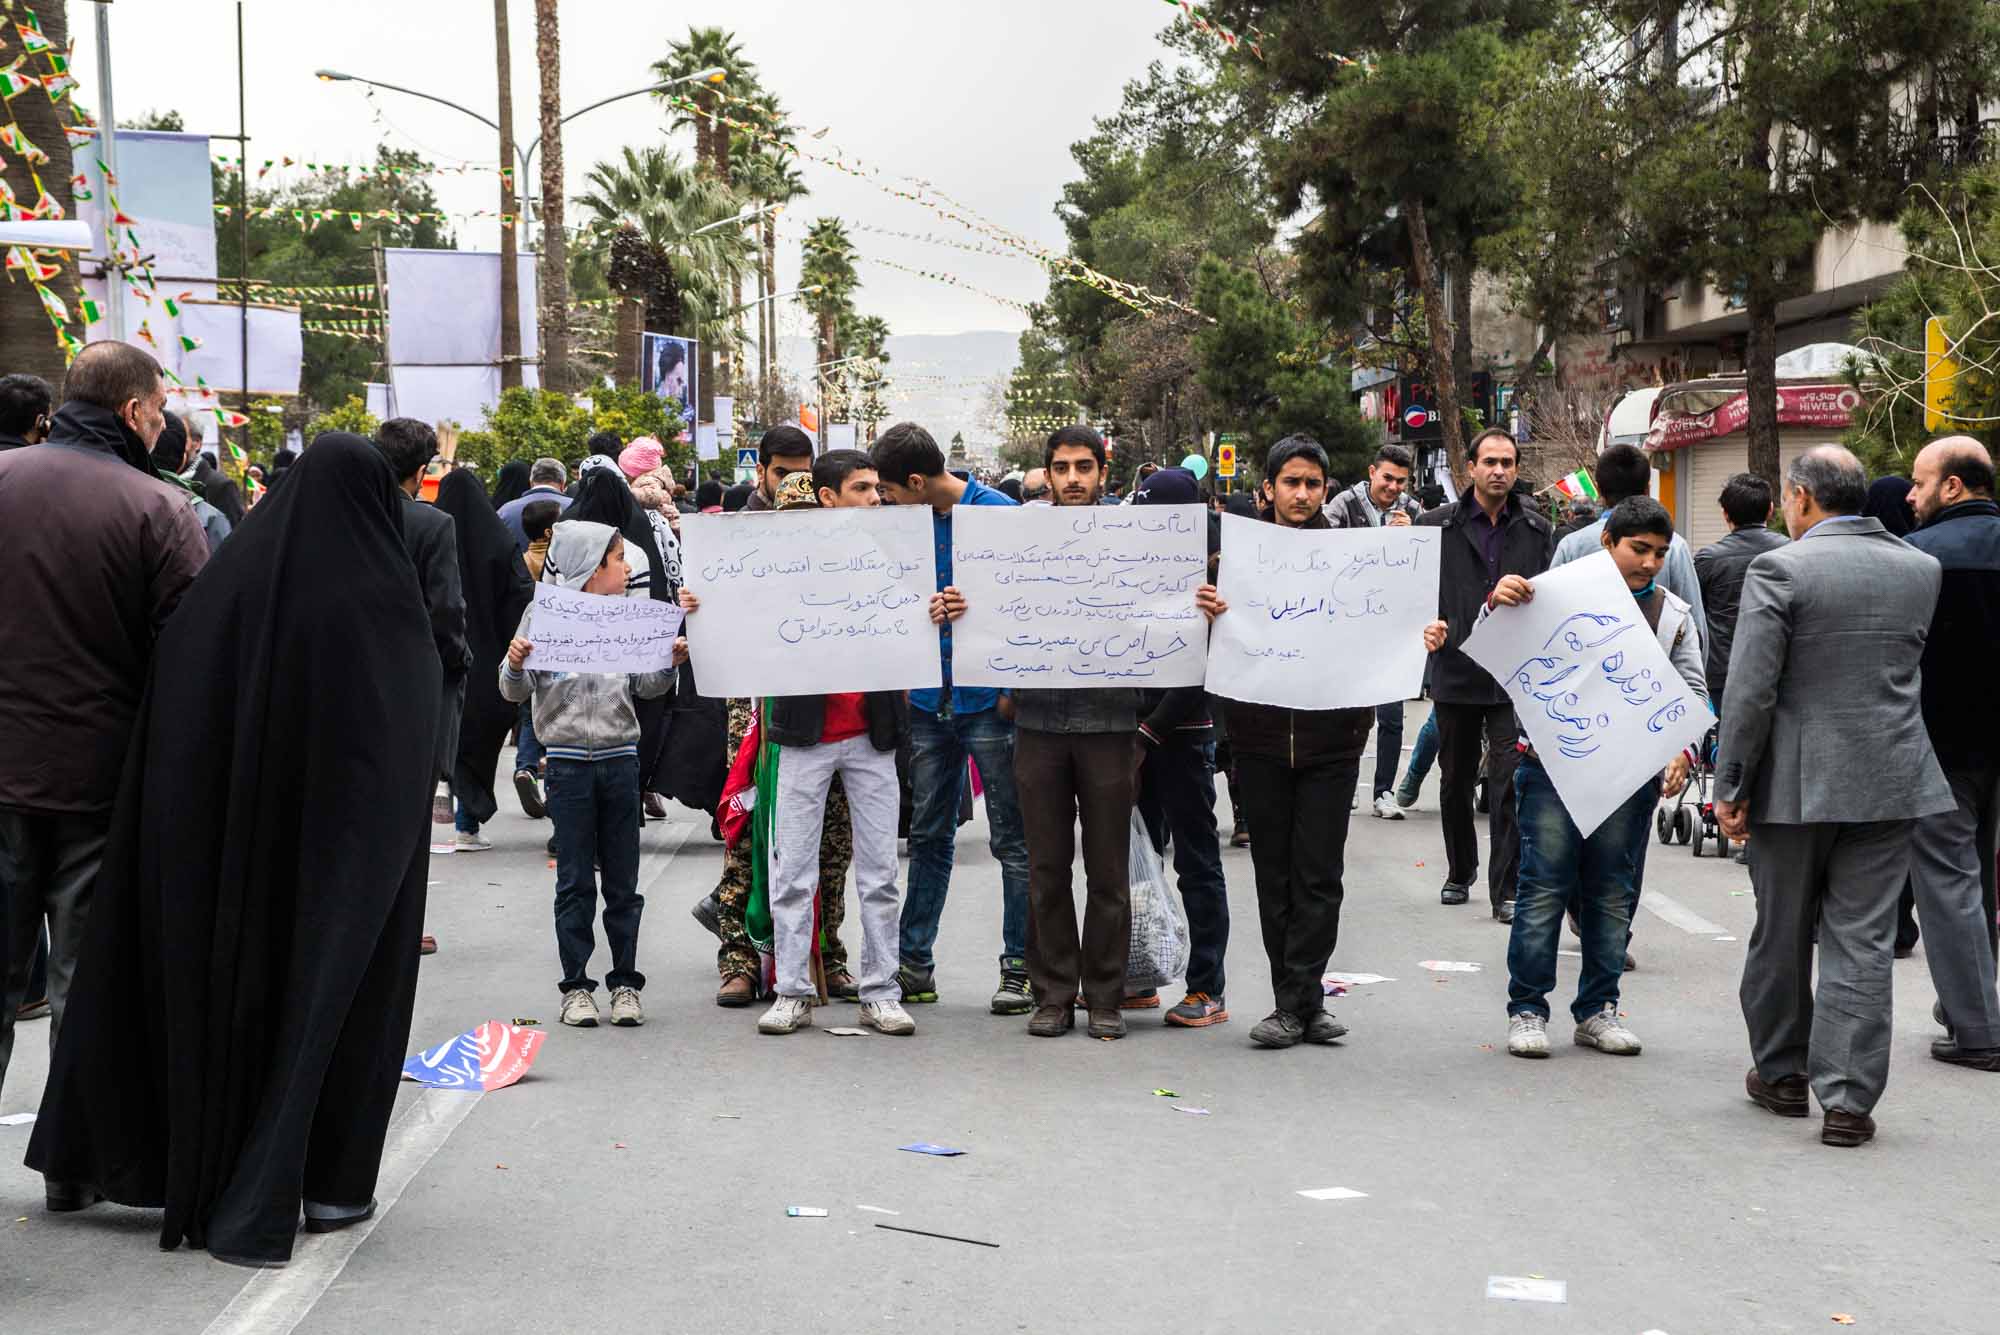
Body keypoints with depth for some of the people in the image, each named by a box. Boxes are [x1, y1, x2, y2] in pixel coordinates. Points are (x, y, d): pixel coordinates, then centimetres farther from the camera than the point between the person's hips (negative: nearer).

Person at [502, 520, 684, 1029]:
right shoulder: (545, 613, -3)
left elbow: (644, 687, 11)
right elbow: (517, 691, -3)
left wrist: (671, 664, -6)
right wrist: (514, 665, -23)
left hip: (620, 757, 3)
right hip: (569, 761, -3)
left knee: (623, 882, 7)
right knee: (575, 882, 2)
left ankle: (625, 983, 15)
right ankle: (576, 987, 9)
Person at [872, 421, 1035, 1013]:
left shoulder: (999, 513, -9)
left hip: (989, 700, -6)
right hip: (930, 701, 6)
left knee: (1012, 841, 2)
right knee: (928, 836, 12)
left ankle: (1020, 968, 8)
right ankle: (914, 964, 18)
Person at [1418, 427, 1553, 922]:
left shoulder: (1536, 529, 6)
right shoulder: (1438, 525, 2)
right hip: (1456, 672, 1)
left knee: (1509, 784, -8)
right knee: (1456, 781, 14)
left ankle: (1506, 890, -5)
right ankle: (1460, 873, 31)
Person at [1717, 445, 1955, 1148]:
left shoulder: (1780, 569, -12)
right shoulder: (1922, 569, 4)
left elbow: (1750, 689, -14)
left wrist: (1732, 787, -8)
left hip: (1798, 781, -3)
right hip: (1891, 780, 3)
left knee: (1781, 934, 14)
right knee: (1862, 942, 5)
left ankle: (1782, 1073, 27)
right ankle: (1848, 1099, 2)